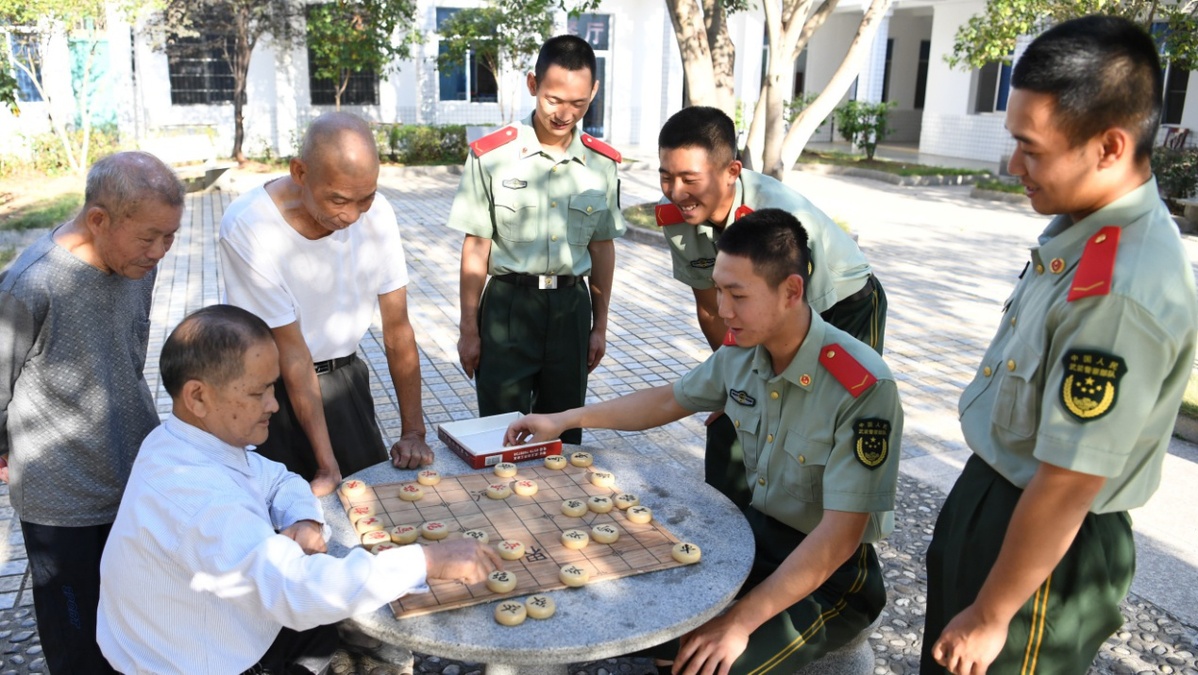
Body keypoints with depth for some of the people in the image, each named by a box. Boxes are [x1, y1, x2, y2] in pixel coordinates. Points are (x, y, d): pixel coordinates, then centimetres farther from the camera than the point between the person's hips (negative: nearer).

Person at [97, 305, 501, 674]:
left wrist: (305, 521, -12)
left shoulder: (188, 443, -4)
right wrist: (428, 561, -38)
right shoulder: (194, 498, -34)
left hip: (223, 639, 8)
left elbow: (279, 481, 10)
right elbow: (298, 591, -42)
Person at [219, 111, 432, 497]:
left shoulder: (376, 213, -14)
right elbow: (292, 351, -22)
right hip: (273, 386, -3)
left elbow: (397, 328, -10)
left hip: (344, 374, 4)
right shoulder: (247, 228, -25)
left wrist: (414, 432, -11)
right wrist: (327, 464, -19)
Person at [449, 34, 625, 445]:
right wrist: (469, 330, -1)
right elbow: (476, 249, -5)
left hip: (571, 306, 3)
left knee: (564, 434, 15)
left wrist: (600, 326, 12)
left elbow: (602, 248, 9)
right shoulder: (492, 156, -9)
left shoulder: (601, 163, 2)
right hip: (508, 304, -3)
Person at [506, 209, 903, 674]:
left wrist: (741, 622, -30)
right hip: (756, 531, 6)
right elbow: (670, 400, 11)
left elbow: (839, 536, -28)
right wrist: (565, 420, 8)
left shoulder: (863, 388, -28)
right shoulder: (741, 353, -8)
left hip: (831, 571, -6)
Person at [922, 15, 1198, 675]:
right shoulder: (1078, 230, -3)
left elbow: (1066, 487, -27)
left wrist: (990, 616, -16)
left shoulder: (1122, 295, -33)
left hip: (1045, 542, -8)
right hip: (991, 490, 8)